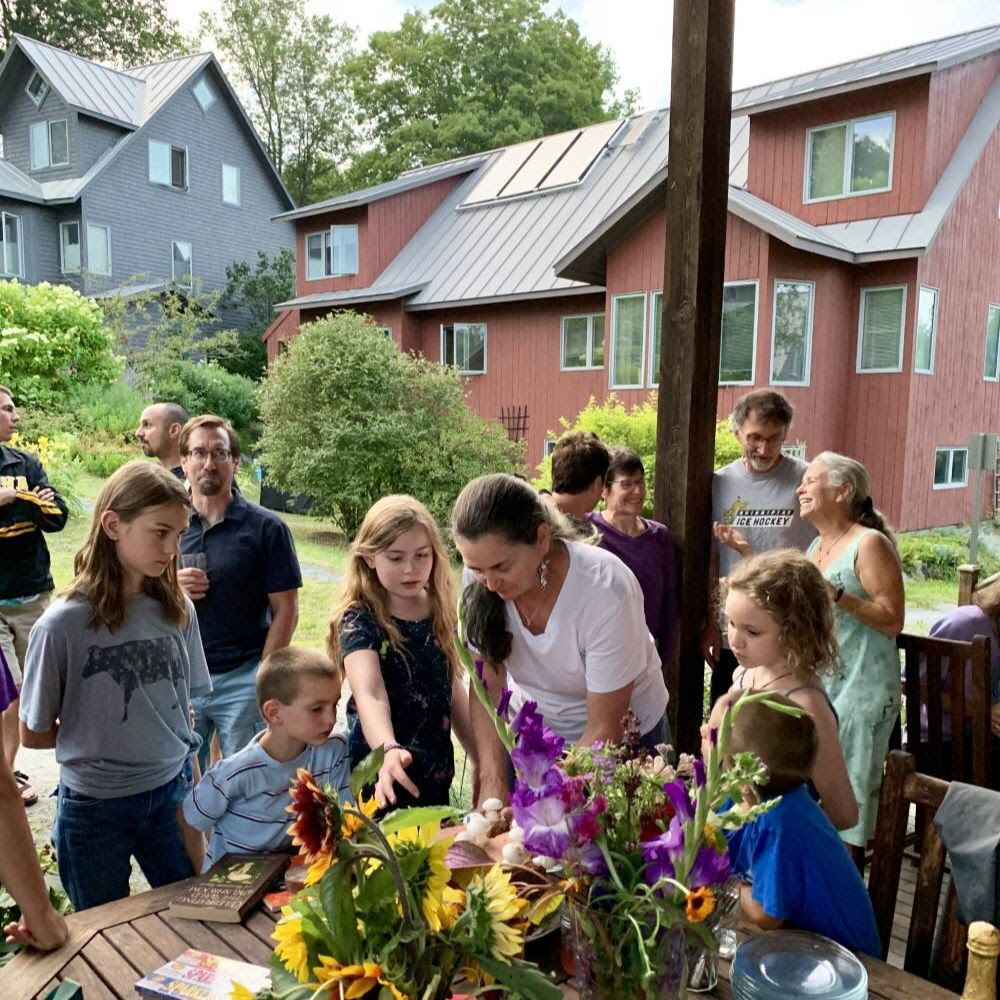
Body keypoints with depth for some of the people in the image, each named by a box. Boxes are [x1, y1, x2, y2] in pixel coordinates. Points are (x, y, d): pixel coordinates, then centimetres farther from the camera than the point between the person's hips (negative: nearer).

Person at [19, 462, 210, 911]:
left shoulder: (177, 609, -7)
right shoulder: (63, 624, -19)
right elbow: (33, 734, -8)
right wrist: (100, 735, -4)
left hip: (172, 792, 3)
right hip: (95, 807, -3)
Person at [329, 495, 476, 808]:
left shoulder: (440, 613, -1)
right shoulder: (359, 620, -16)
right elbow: (369, 695, -32)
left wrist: (482, 757, 12)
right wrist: (389, 750, -50)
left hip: (436, 775, 5)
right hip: (380, 778, -5)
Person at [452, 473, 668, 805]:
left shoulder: (605, 591, -33)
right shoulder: (480, 577, -21)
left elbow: (604, 728, -25)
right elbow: (486, 687, -13)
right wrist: (493, 784, -22)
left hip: (623, 738, -3)